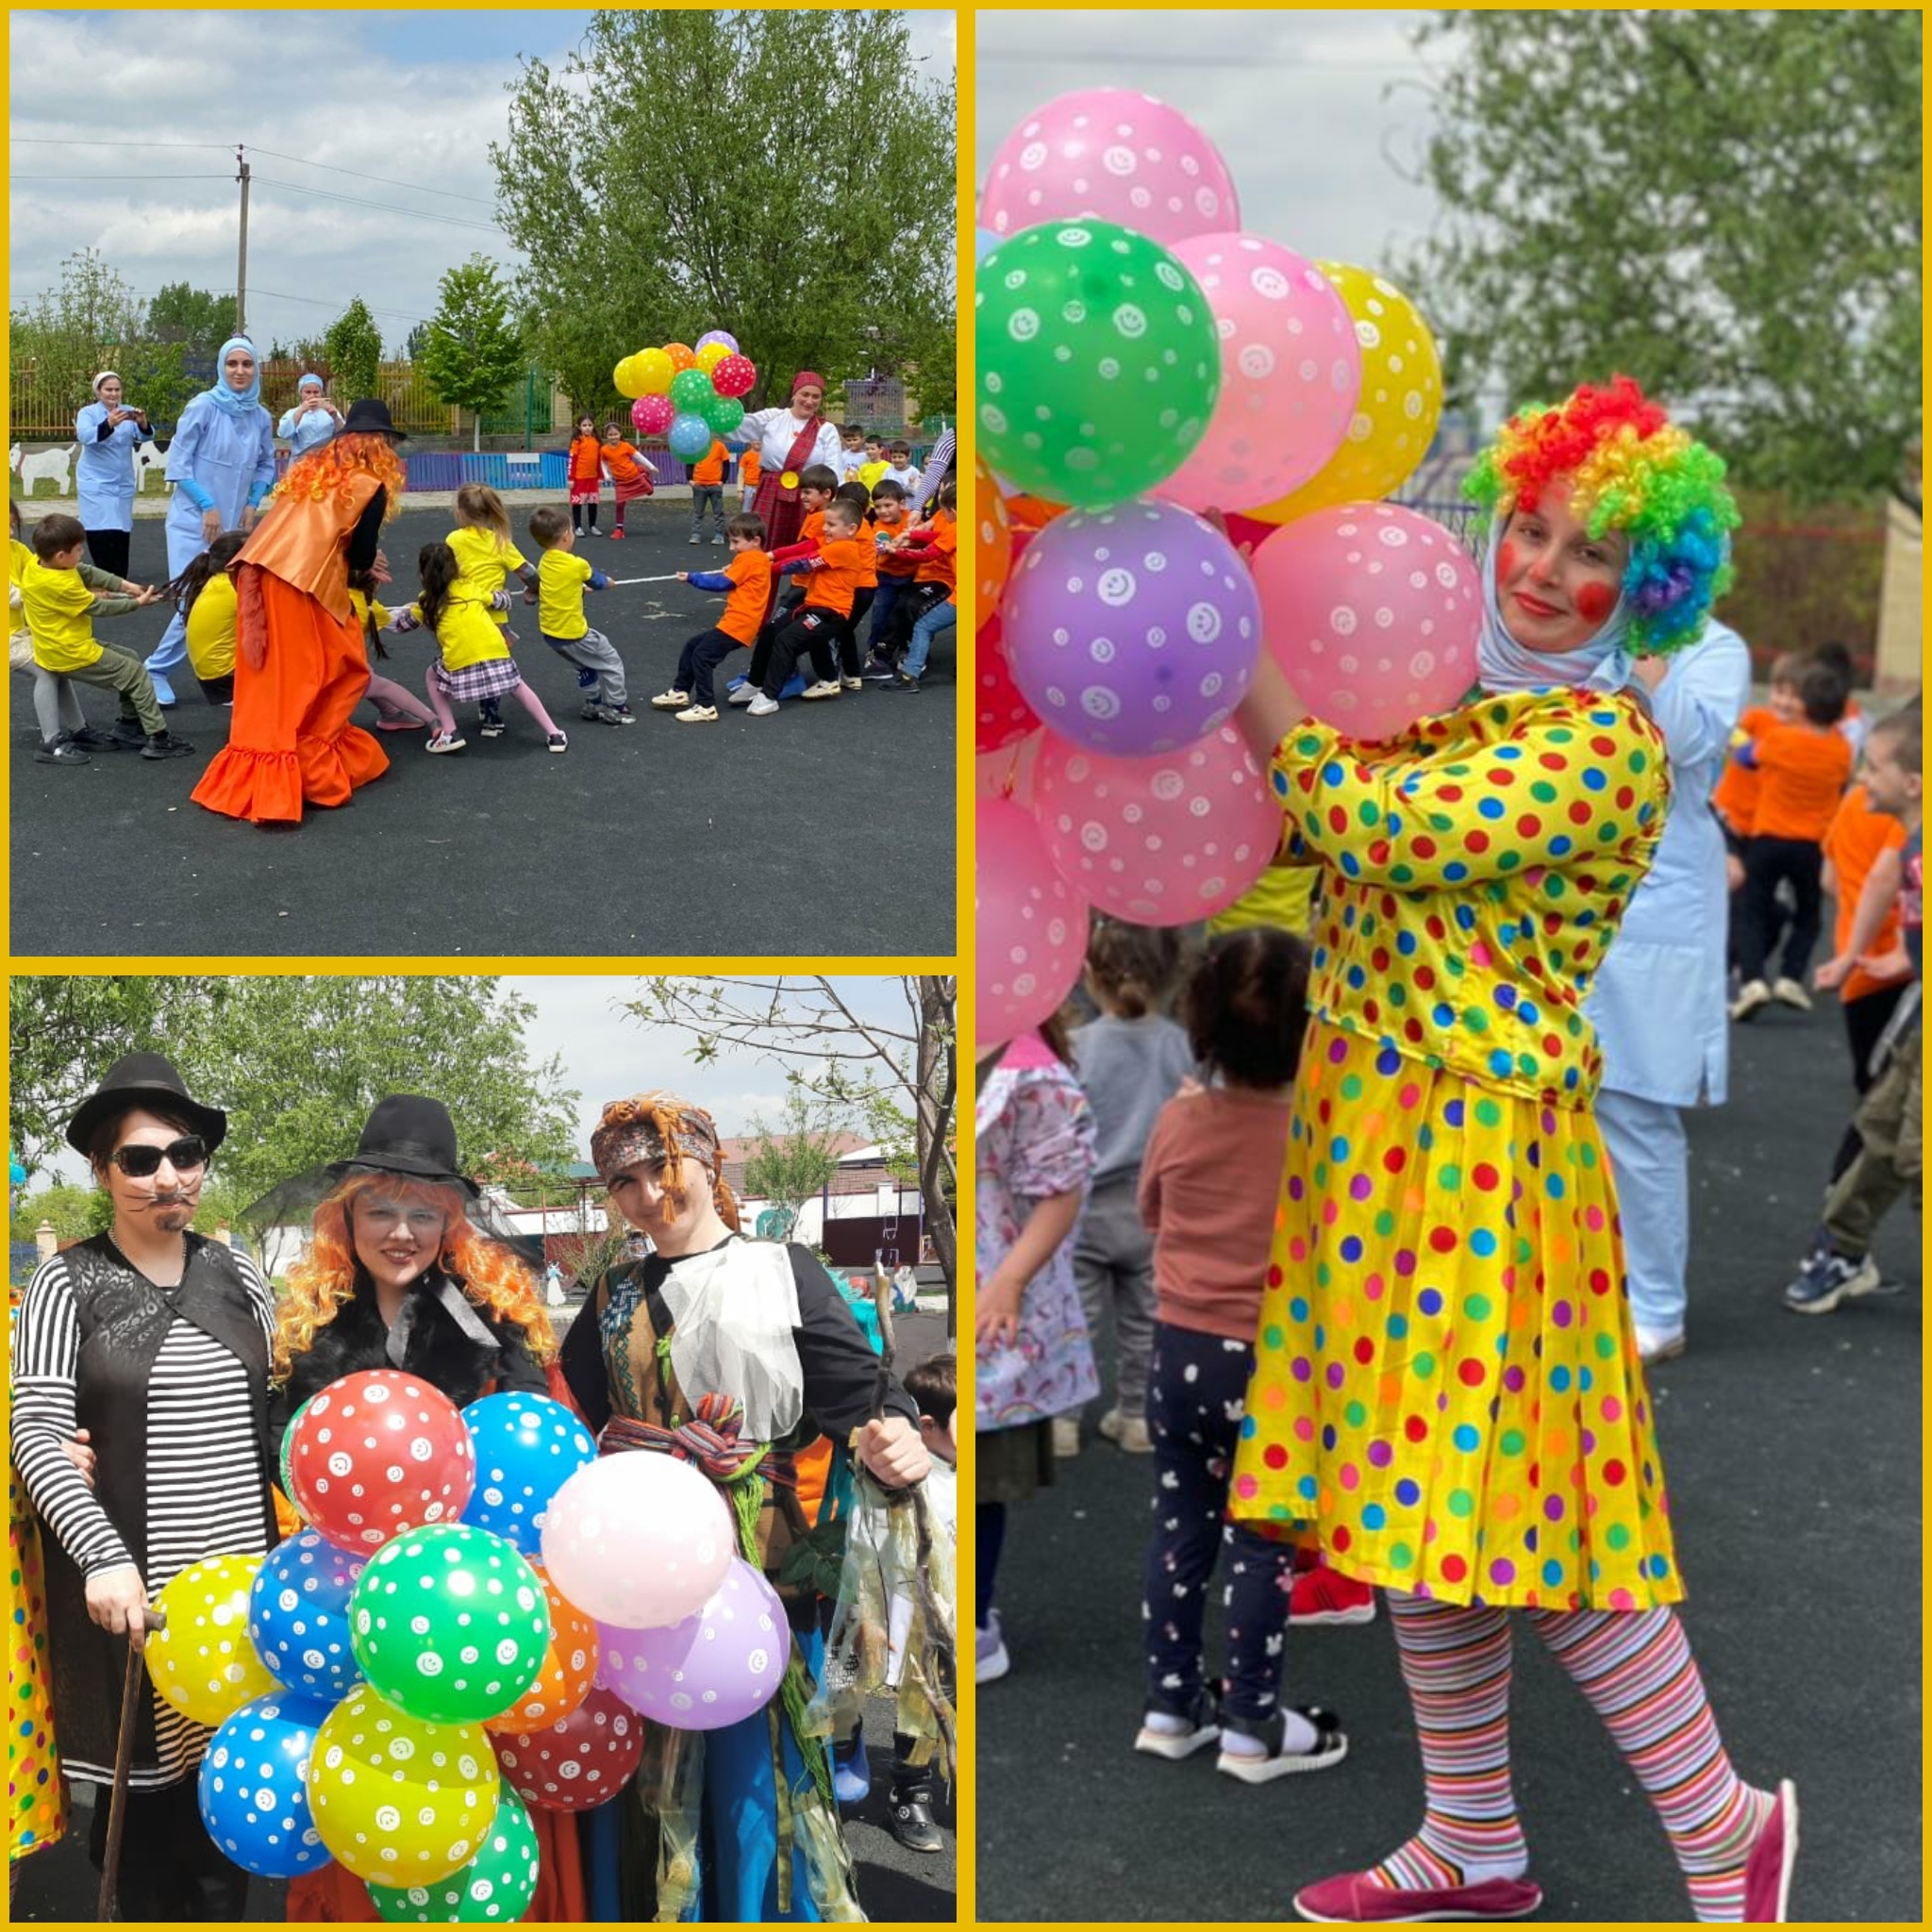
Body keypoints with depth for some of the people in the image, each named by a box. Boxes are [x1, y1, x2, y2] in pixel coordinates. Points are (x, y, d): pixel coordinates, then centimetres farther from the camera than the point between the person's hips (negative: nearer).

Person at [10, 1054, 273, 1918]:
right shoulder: (67, 1283, -3)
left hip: (240, 1582, 3)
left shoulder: (235, 1274, 9)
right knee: (142, 1779, 2)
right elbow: (36, 1434, -10)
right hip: (129, 1587, -3)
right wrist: (103, 1554, -22)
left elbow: (283, 1412, 14)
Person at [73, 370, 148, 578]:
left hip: (123, 484, 4)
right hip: (96, 485, -4)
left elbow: (144, 436, -9)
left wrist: (143, 423, -33)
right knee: (102, 538, -13)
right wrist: (109, 424, -41)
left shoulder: (127, 412, 7)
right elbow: (85, 436, -23)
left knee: (121, 538, 4)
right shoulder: (88, 413, -2)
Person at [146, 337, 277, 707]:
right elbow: (178, 463, -10)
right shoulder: (203, 407, -12)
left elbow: (266, 465, 16)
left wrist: (253, 503, 2)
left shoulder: (260, 417, 2)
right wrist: (207, 505, -12)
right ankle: (157, 671, 7)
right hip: (193, 520, -5)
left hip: (233, 524, 5)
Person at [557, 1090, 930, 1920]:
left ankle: (775, 1907, 13)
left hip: (755, 1561, -3)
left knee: (757, 1758, -1)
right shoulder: (613, 1299, 16)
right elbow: (571, 1422, 13)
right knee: (661, 1764, 6)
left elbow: (854, 1385, -6)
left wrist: (890, 1433, -25)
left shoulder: (782, 1271, 4)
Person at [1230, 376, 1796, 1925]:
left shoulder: (1608, 749, -12)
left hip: (1480, 1141, -8)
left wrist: (1252, 692, -16)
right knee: (1413, 1496, 12)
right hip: (1369, 1127, 8)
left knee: (1505, 1498, -6)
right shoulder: (1461, 696, 12)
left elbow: (1384, 830, -22)